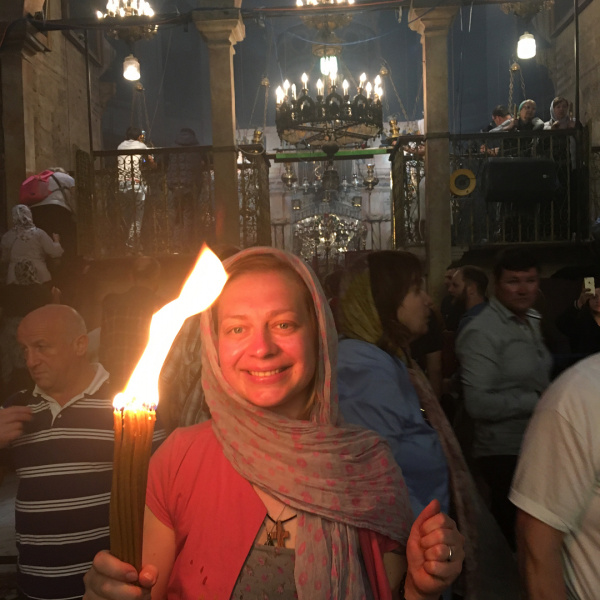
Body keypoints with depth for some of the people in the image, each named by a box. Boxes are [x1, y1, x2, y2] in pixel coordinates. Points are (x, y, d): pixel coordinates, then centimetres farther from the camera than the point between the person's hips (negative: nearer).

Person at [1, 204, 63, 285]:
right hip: (39, 277, -2)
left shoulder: (7, 237, 3)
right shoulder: (39, 233, -5)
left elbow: (5, 259, 15)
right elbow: (56, 253, -6)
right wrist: (56, 241, 13)